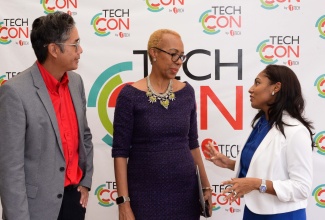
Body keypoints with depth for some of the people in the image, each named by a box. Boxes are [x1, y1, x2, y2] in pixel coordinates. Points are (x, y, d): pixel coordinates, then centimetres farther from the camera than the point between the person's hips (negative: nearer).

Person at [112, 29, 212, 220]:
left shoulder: (186, 92, 4)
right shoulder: (130, 95, -9)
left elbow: (192, 143, 11)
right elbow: (120, 151, -8)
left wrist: (205, 185, 10)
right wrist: (123, 201, -12)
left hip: (185, 190, 4)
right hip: (145, 193, -4)